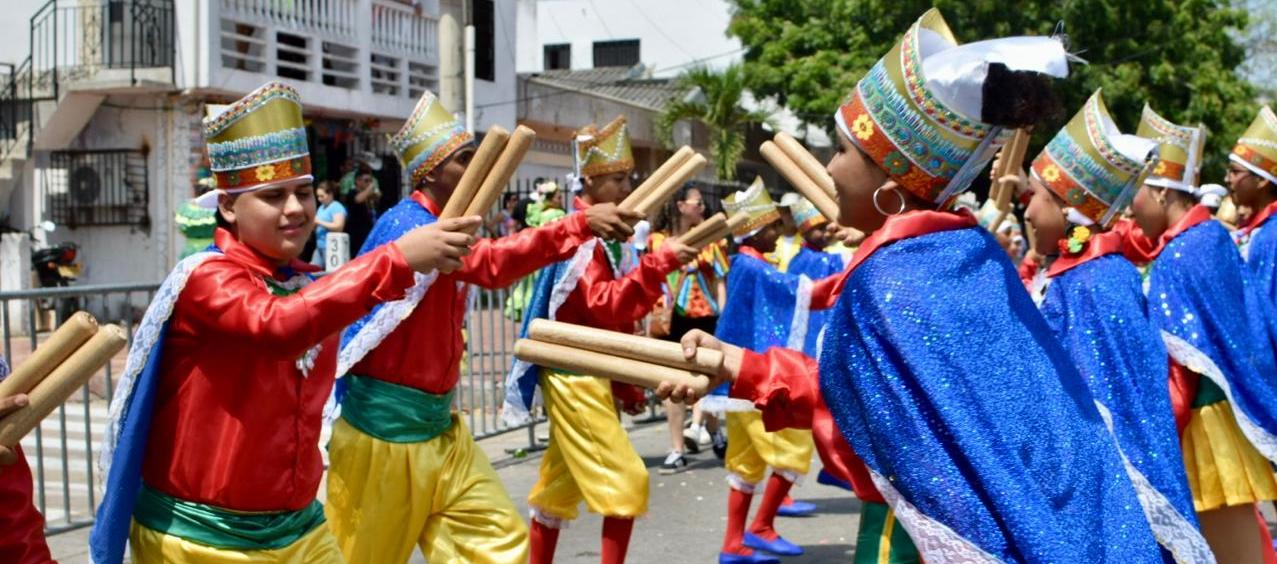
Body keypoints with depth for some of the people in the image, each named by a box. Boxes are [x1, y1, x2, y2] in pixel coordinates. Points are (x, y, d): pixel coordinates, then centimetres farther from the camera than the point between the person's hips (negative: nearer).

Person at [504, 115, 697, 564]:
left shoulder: (608, 235, 13)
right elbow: (606, 305, -28)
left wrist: (629, 383, 14)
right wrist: (658, 263, -35)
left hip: (592, 376, 9)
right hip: (576, 376, -9)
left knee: (561, 486, 15)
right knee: (626, 481, -9)